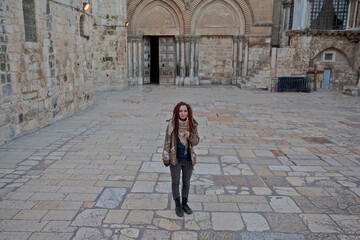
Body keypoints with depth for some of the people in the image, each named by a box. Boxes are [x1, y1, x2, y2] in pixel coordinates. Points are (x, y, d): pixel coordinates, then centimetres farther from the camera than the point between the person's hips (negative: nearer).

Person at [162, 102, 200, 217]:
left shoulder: (192, 125, -8)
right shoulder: (172, 125, -14)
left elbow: (196, 141, -2)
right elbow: (167, 142, -8)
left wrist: (190, 136, -23)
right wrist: (166, 158, -7)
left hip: (188, 159, 3)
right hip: (175, 159, -2)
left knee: (186, 182, 17)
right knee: (175, 182, 11)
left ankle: (184, 203, 37)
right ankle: (177, 205, 30)